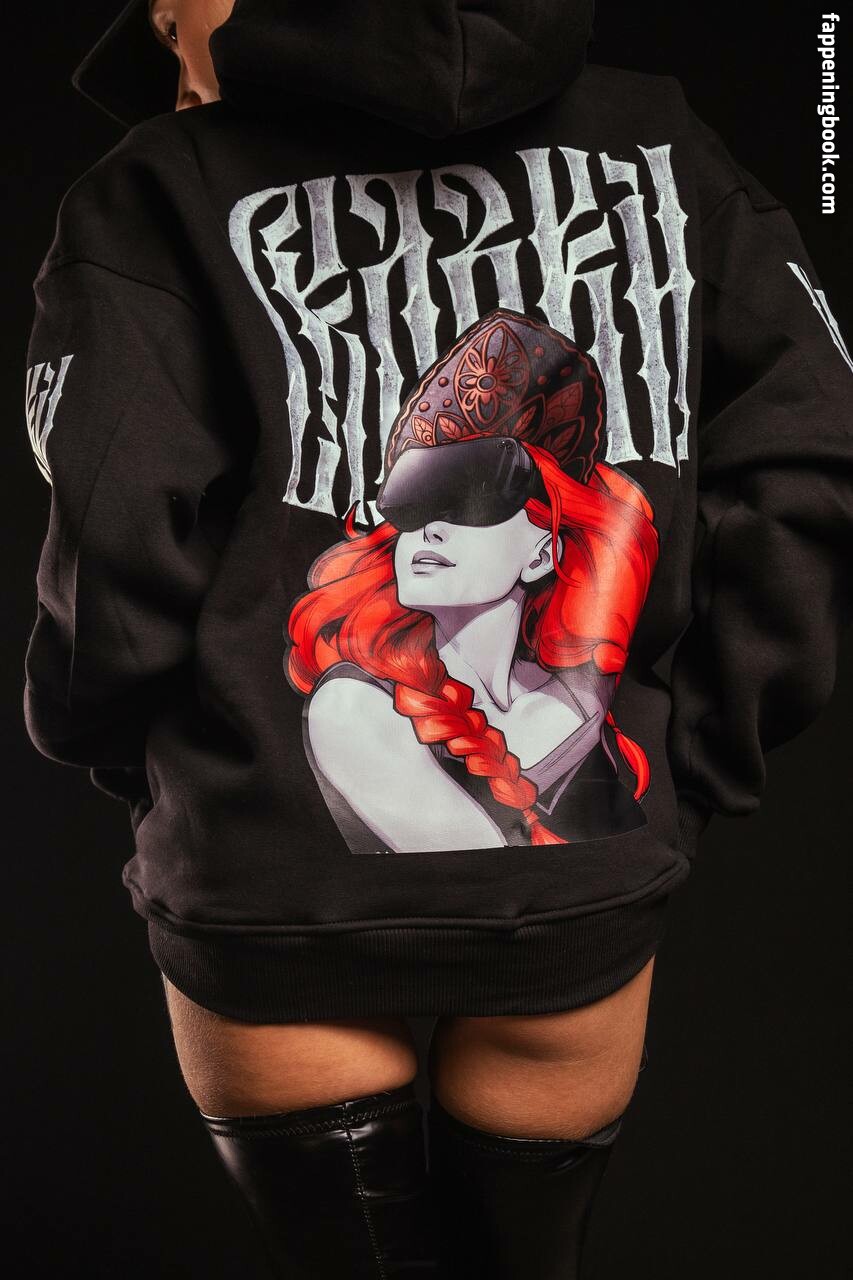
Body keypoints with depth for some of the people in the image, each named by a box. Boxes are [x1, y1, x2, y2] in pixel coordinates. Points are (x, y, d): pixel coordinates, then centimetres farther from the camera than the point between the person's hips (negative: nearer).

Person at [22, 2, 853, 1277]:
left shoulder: (164, 197, -8)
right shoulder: (659, 145, 2)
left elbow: (122, 558, -16)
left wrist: (137, 769, 4)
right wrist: (685, 769, 1)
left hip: (276, 895, -3)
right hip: (586, 885, 4)